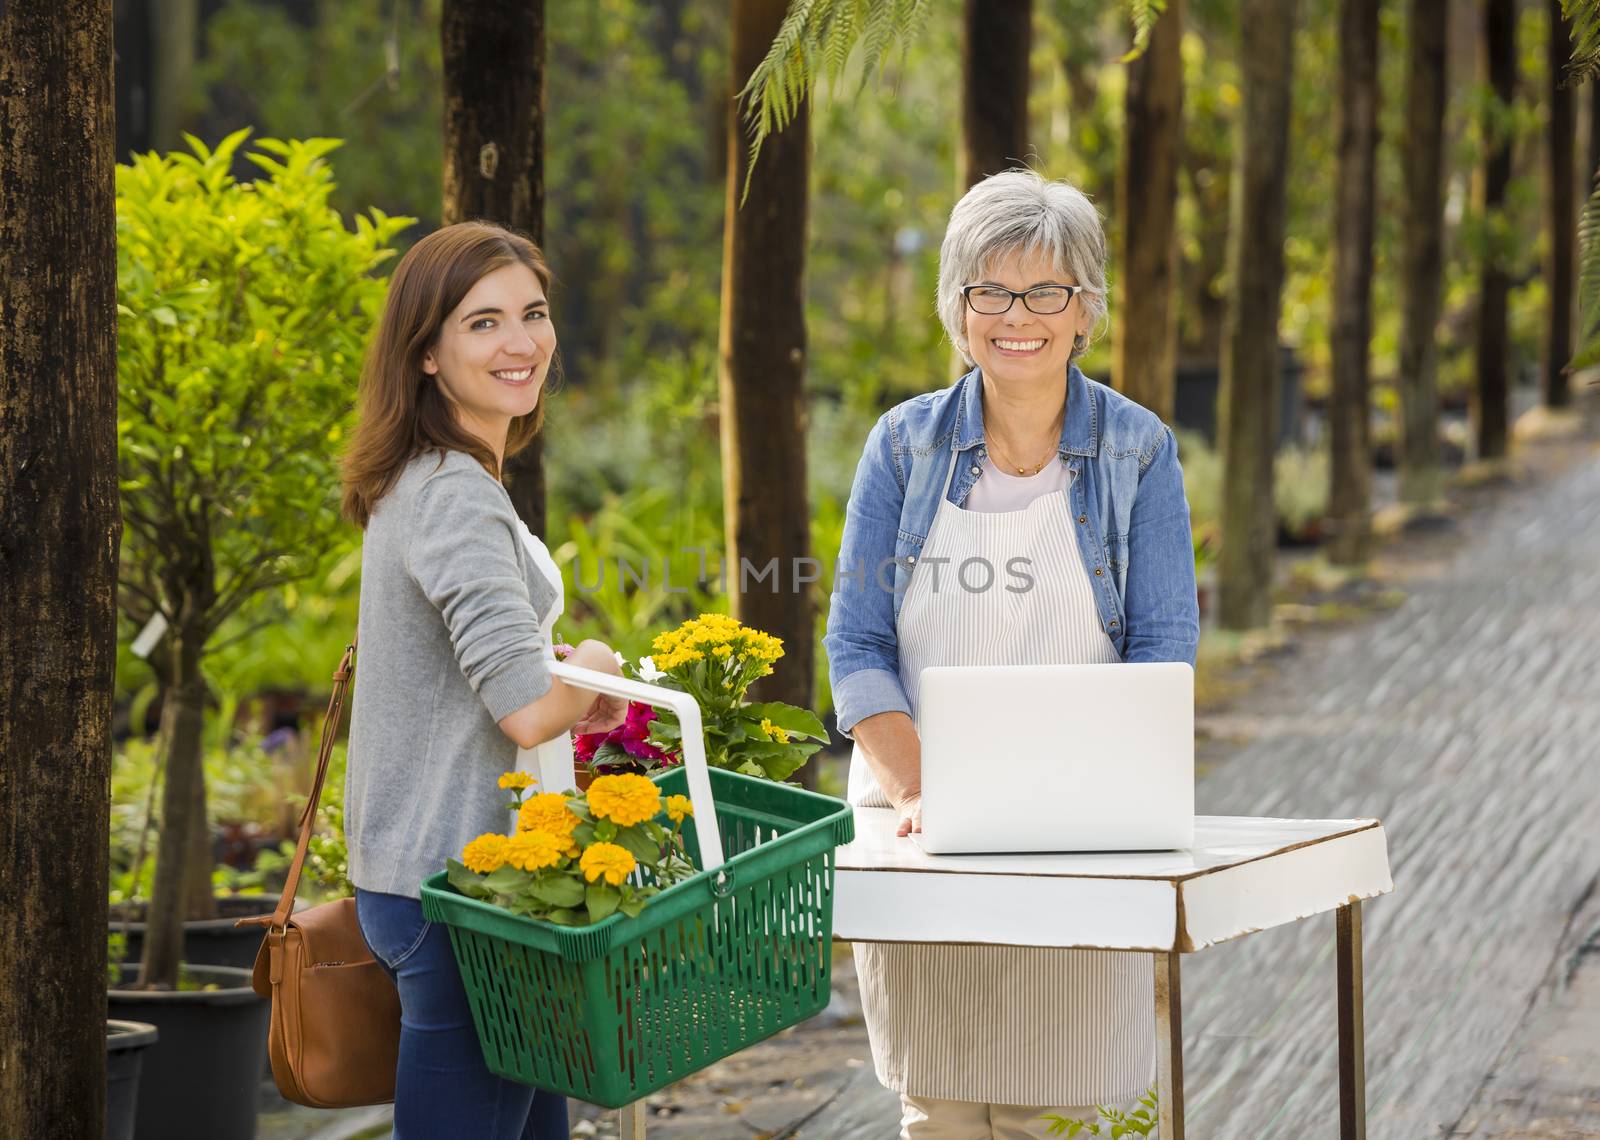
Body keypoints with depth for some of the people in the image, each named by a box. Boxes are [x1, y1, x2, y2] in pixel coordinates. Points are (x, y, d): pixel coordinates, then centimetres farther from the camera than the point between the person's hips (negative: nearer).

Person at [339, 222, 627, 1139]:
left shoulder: (426, 482, 14)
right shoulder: (455, 496, -19)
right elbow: (528, 710, -26)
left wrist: (570, 685, 11)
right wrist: (596, 670, -5)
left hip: (425, 868, 10)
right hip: (460, 886, -10)